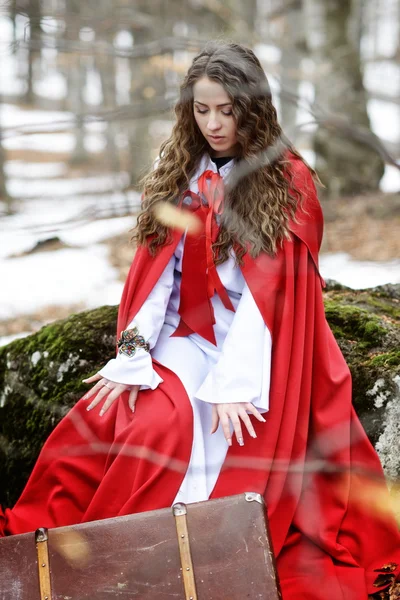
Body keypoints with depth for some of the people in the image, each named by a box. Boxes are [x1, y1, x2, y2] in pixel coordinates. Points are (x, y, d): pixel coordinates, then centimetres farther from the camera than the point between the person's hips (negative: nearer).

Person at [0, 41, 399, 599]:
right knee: (97, 418, -22)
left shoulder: (287, 180, -3)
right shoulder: (181, 174, 10)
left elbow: (267, 289, -10)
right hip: (186, 340, 4)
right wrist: (133, 357, -11)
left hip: (260, 349, -4)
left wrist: (233, 382, -20)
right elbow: (157, 275, 4)